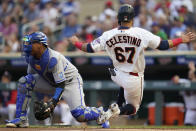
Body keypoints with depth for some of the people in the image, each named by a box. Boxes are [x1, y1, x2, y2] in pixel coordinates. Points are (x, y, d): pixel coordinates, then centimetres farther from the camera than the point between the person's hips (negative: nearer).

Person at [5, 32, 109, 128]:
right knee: (24, 82, -15)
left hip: (71, 81, -7)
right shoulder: (30, 57, -10)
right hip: (51, 82, 7)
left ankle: (99, 112, 10)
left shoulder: (53, 58, -32)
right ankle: (21, 119, -13)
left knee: (79, 115, -25)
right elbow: (31, 77, 5)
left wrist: (52, 103, -39)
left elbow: (61, 85, -31)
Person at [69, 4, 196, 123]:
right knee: (132, 107, 14)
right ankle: (118, 110, -20)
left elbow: (89, 48, -3)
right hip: (134, 80, -3)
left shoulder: (108, 35, -11)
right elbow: (163, 45, -16)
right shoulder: (141, 33, -20)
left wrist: (76, 42, 17)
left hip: (117, 76, 3)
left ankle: (117, 105, 17)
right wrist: (181, 40, -3)